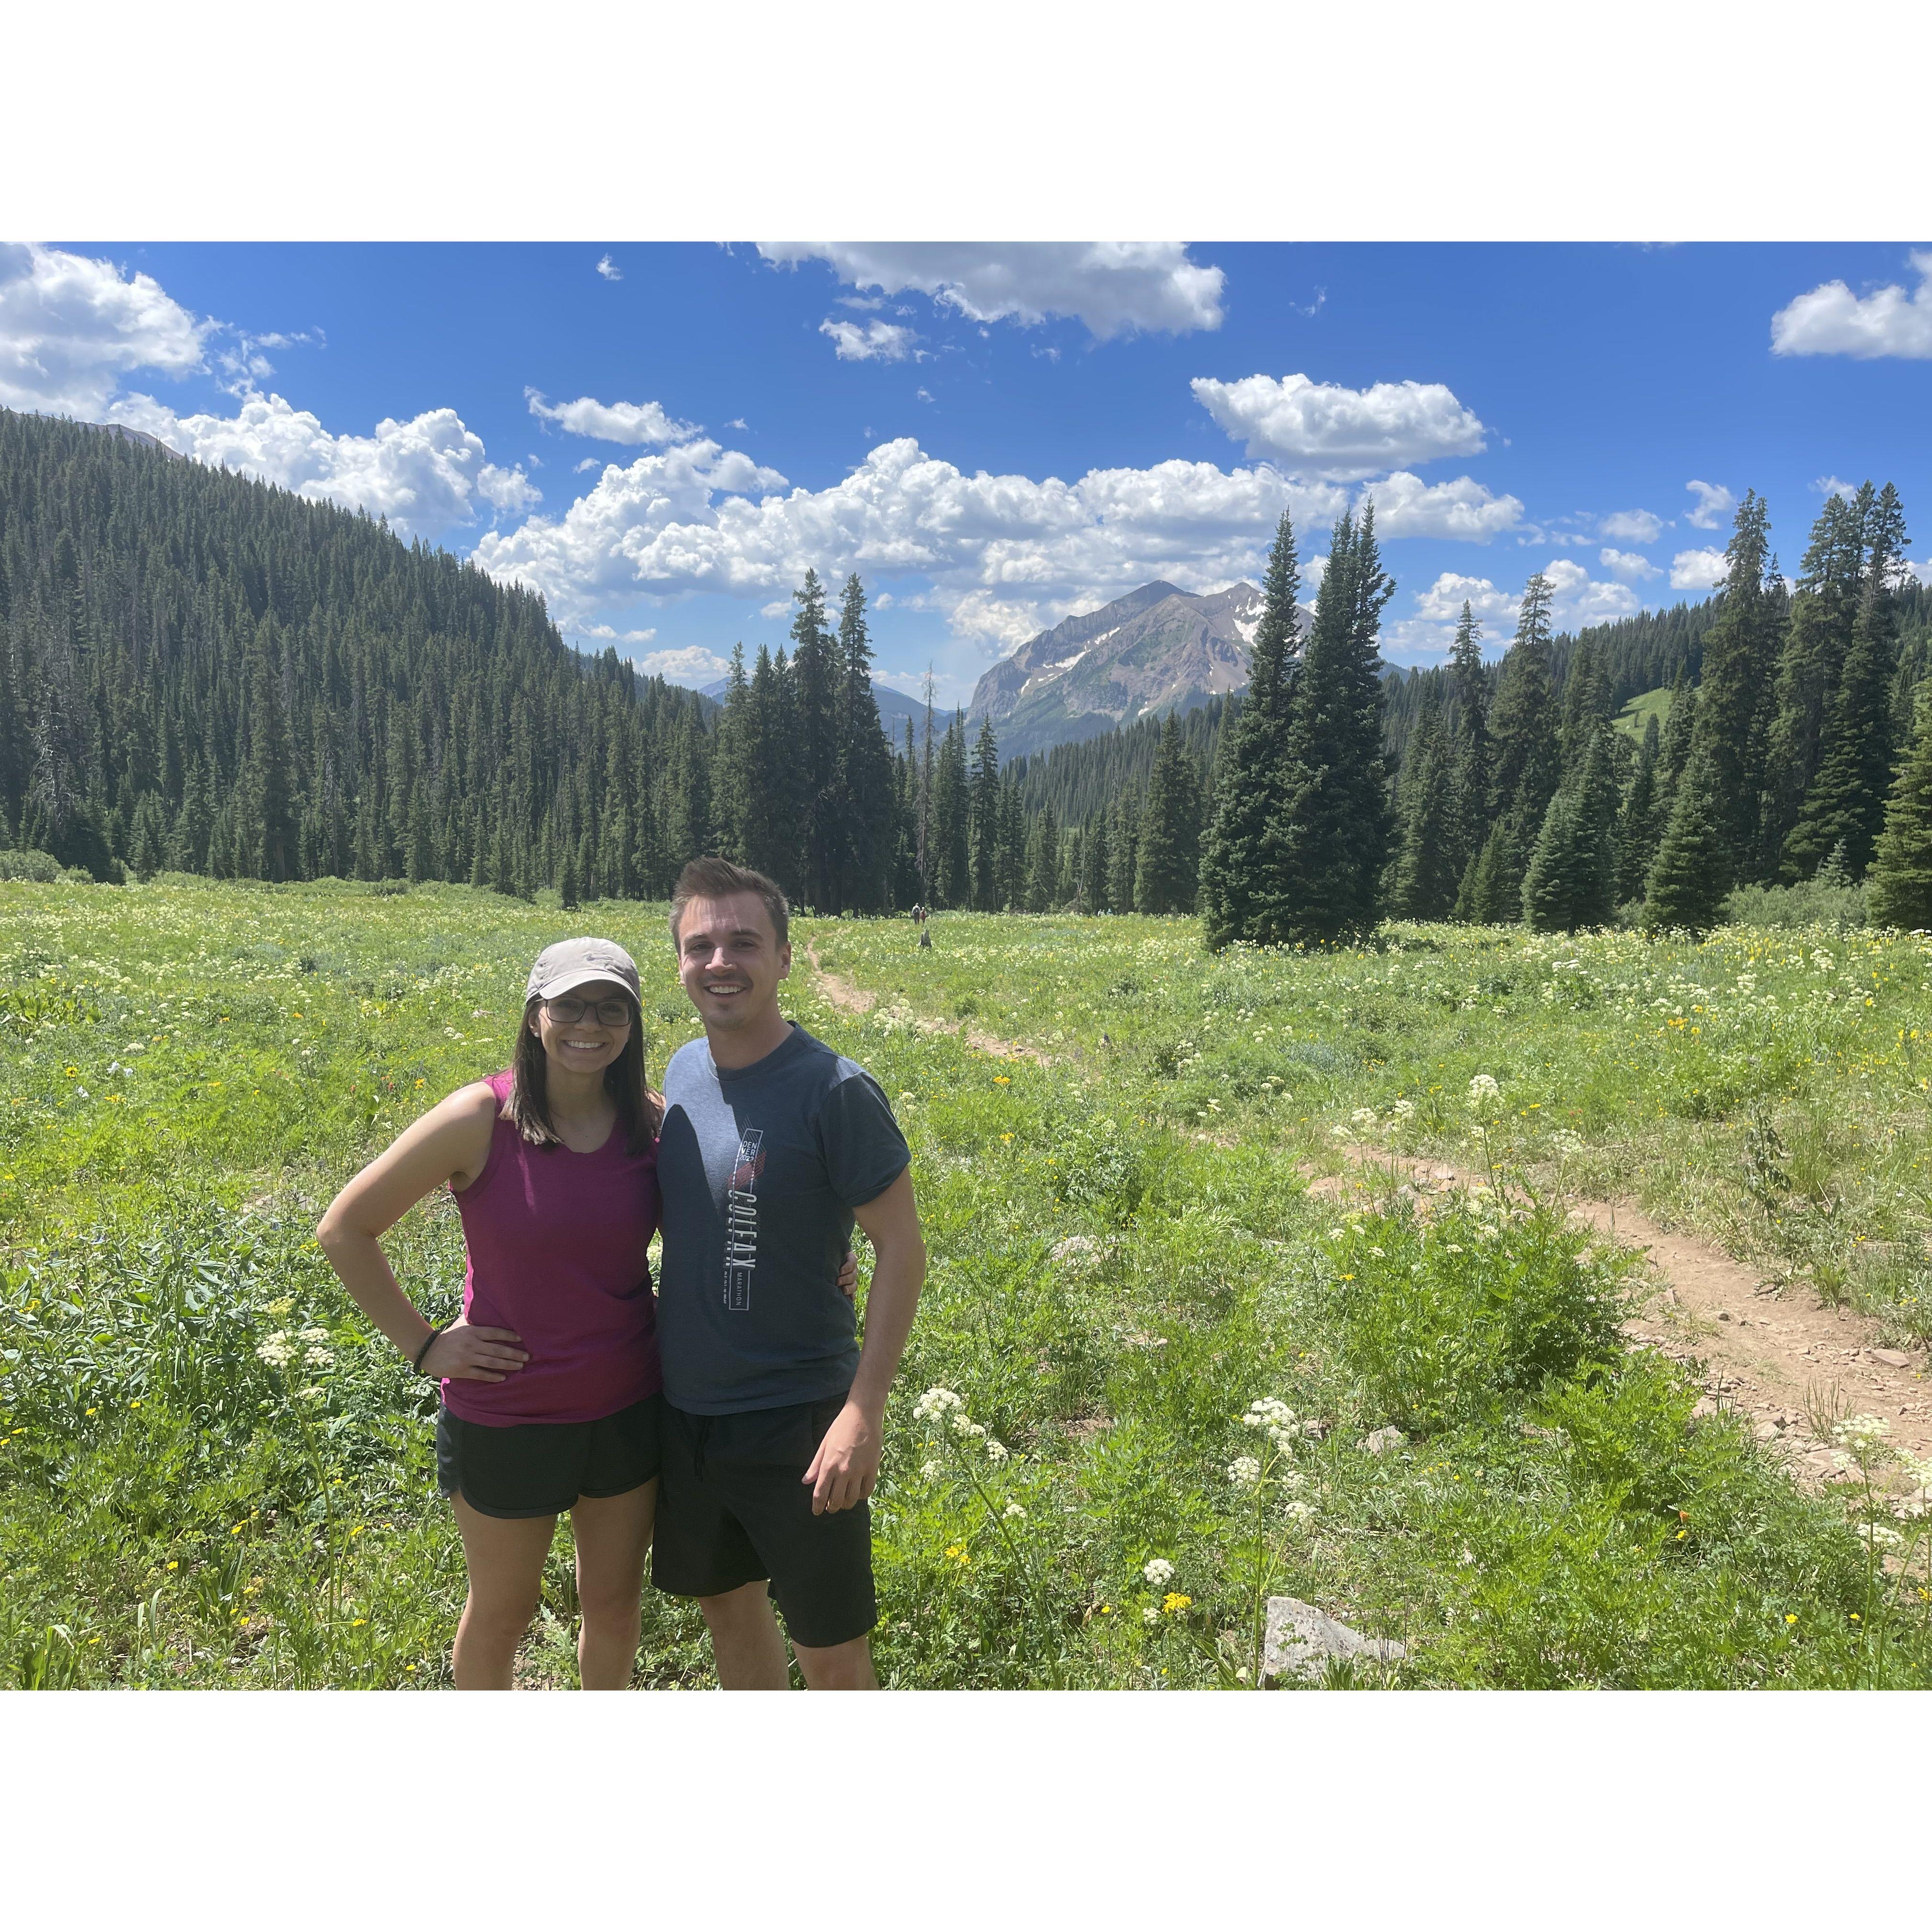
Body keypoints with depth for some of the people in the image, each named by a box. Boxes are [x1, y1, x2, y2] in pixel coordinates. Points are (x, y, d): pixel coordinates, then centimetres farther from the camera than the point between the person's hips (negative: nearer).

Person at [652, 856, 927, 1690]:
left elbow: (901, 1247, -17)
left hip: (795, 1424, -6)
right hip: (686, 1410, 7)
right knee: (727, 1601, 24)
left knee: (830, 1651, 6)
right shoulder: (683, 1070, 0)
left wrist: (864, 1412, -22)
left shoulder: (834, 1090, -19)